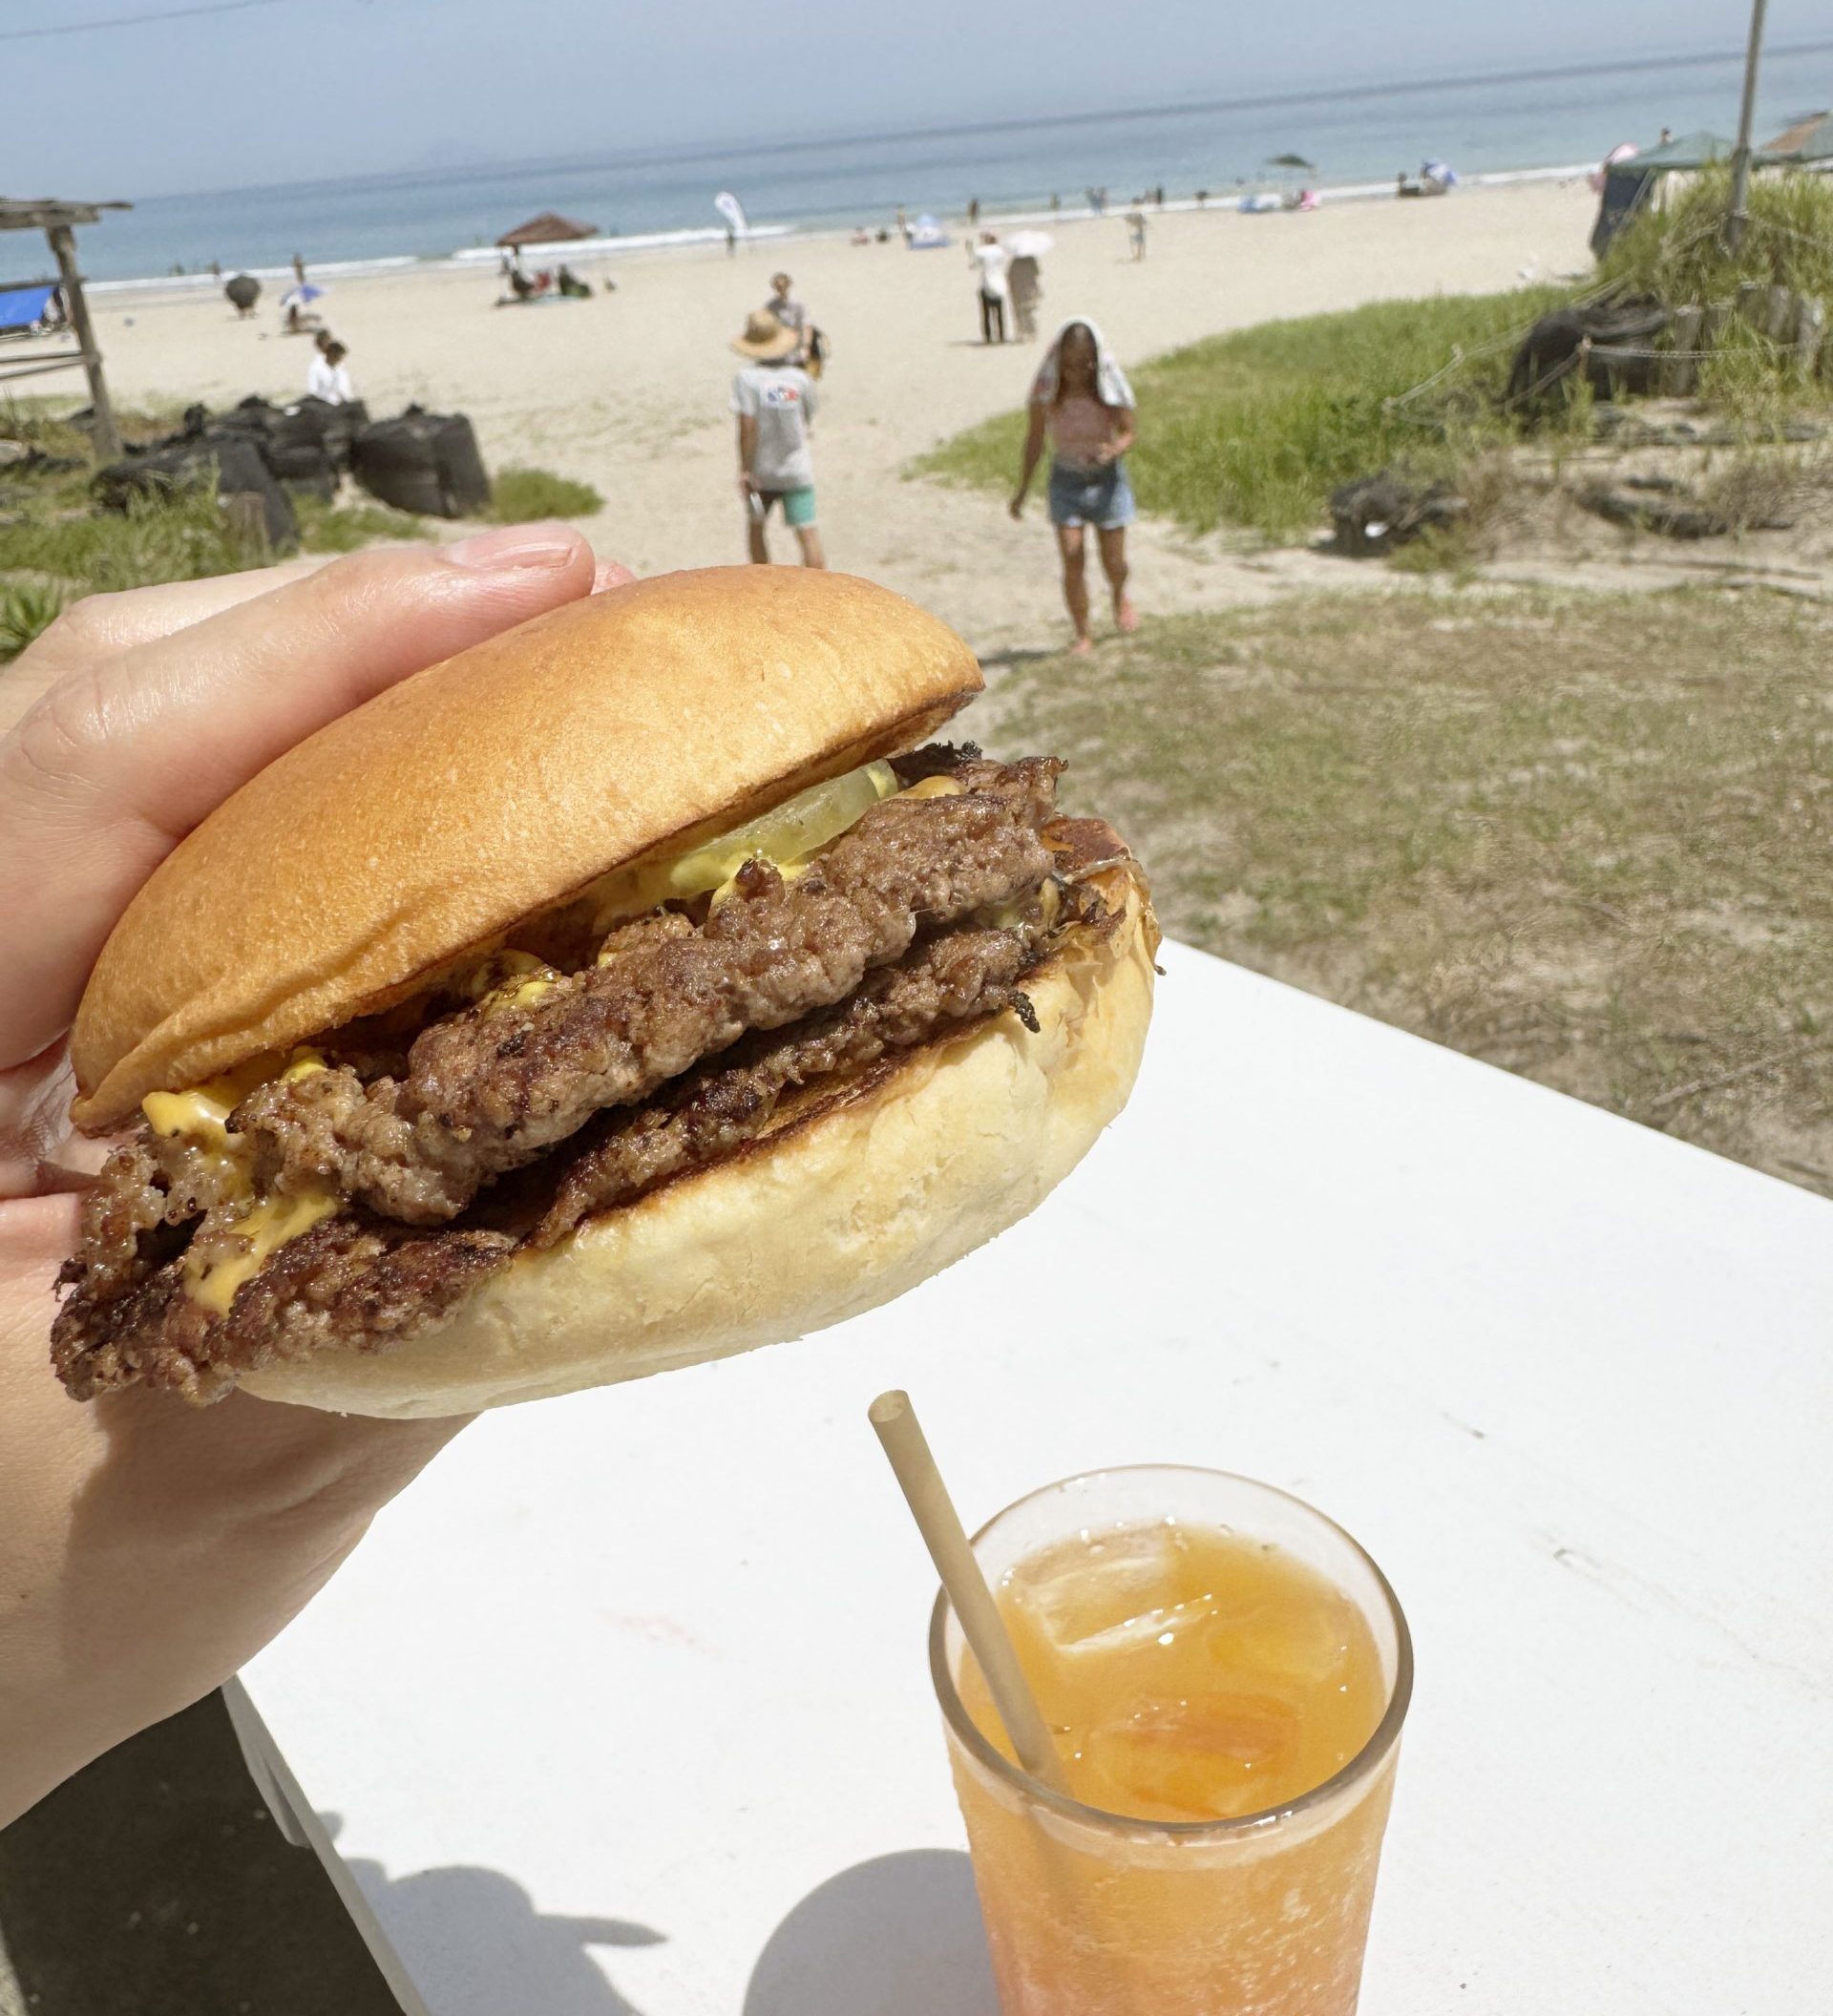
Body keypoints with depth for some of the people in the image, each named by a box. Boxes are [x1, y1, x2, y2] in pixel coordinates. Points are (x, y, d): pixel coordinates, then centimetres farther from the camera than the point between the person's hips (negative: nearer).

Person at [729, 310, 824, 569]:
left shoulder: (747, 378, -13)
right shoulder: (800, 379, -4)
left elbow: (747, 428, -18)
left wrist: (745, 470, -14)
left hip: (761, 471, -1)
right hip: (797, 470, 1)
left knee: (755, 527, 21)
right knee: (808, 534, -5)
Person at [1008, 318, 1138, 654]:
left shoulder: (1109, 387, -13)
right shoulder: (1047, 387, -10)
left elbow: (1130, 432, -6)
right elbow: (1036, 438, 1)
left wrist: (1113, 449, -30)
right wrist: (1022, 490, 4)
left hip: (1106, 478, 0)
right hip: (1066, 479, 0)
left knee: (1113, 561, 9)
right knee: (1072, 561, -8)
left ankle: (1119, 596, 45)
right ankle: (1083, 636, 3)